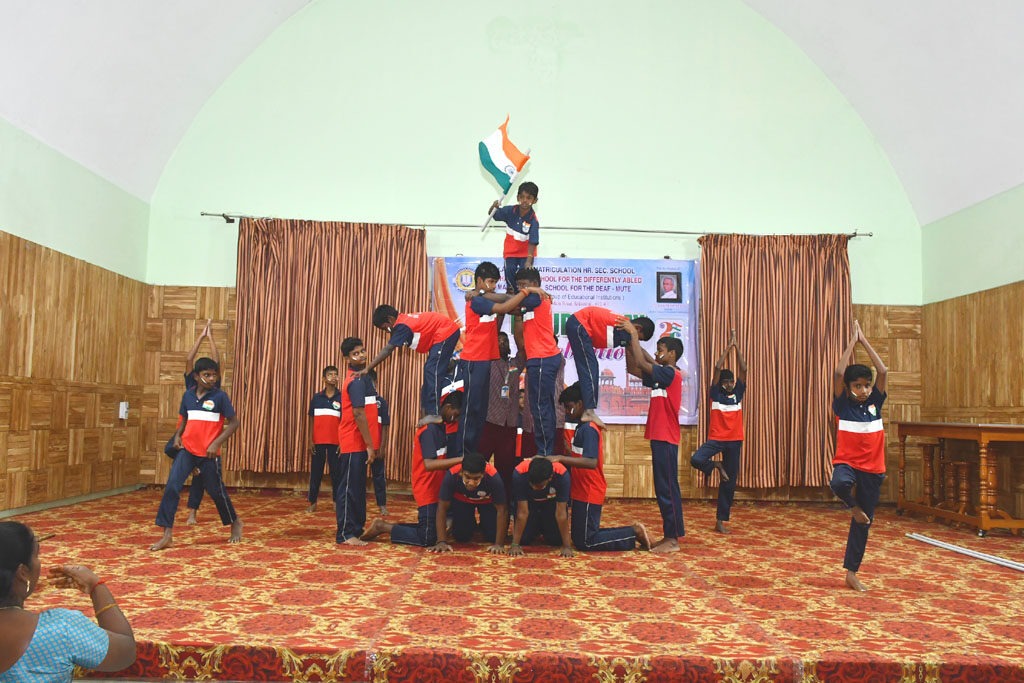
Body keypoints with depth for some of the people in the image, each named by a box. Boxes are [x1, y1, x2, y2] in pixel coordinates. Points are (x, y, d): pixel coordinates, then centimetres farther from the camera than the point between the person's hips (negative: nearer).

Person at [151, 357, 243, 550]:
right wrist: (177, 435, 1)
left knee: (216, 491, 8)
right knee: (172, 487, -10)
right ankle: (167, 535, -4)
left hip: (209, 453, -3)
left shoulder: (220, 396, -8)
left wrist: (216, 443, -15)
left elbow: (234, 423, -7)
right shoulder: (188, 395, 5)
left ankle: (235, 523, 32)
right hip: (187, 450, 3)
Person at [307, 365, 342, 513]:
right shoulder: (316, 397, 6)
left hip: (336, 442, -1)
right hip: (318, 441, 2)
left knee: (336, 472, 3)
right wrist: (310, 440, 1)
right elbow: (311, 420, 8)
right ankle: (313, 502, 13)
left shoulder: (342, 397, 0)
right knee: (316, 471, 6)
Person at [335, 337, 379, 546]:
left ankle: (355, 529, 22)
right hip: (355, 444, -10)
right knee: (350, 488, -4)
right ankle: (345, 534, 1)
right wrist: (370, 446, -18)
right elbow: (359, 413, -20)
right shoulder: (357, 380, -14)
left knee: (356, 488, 14)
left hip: (356, 443, 10)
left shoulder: (359, 378, 16)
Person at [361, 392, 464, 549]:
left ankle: (385, 525, 21)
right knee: (428, 539, -4)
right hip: (427, 491, -10)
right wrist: (461, 459, -32)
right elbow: (429, 464, -28)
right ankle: (383, 527, 7)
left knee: (434, 530, 15)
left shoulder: (438, 426, 11)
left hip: (435, 489, 10)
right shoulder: (430, 429, -19)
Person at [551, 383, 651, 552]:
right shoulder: (583, 427, 13)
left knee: (584, 542, -5)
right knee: (580, 536, 15)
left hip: (588, 494, -10)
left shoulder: (588, 429, -18)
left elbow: (591, 462, -30)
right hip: (583, 492, 10)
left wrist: (560, 458, -31)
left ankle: (633, 533, 4)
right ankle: (632, 532, 18)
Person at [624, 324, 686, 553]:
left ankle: (673, 540, -1)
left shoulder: (670, 374, -11)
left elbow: (640, 363, -19)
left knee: (668, 489, -6)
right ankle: (669, 536, 17)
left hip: (665, 440, -10)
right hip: (660, 438, 10)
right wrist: (629, 342, 7)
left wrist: (633, 334, -11)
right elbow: (632, 368, 17)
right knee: (663, 489, 11)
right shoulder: (662, 375, 15)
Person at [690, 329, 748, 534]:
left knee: (729, 483, 5)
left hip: (734, 440, 3)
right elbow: (717, 368, -10)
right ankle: (716, 466, 6)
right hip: (716, 438, -3)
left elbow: (743, 369, 0)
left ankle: (721, 521, 14)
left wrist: (736, 346, -3)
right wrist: (728, 346, -7)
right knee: (696, 459, -29)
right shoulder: (716, 395, -2)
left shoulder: (738, 394, 6)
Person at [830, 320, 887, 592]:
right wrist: (852, 343, -7)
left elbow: (883, 372, -5)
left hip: (872, 469, 3)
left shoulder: (875, 403, 3)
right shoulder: (843, 406, -4)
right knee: (840, 483, -39)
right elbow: (839, 373, -15)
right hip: (846, 463, -3)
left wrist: (865, 341, -2)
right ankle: (854, 507, -4)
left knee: (864, 522, 7)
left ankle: (852, 573, 19)